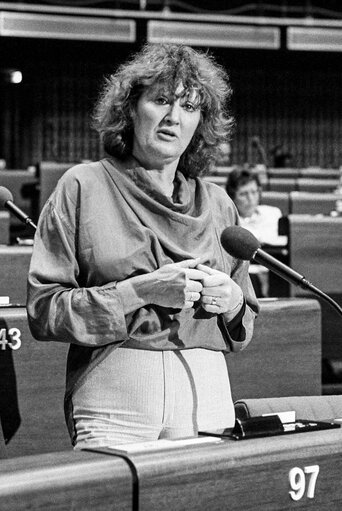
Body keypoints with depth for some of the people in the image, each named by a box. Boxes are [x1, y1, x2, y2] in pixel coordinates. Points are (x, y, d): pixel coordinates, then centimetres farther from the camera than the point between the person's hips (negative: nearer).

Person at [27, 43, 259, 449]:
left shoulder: (216, 204, 13)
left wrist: (231, 301, -2)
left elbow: (245, 328, 20)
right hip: (113, 407, -3)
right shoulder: (82, 187, 2)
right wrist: (140, 291, -15)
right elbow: (44, 311, -5)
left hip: (207, 400, 4)